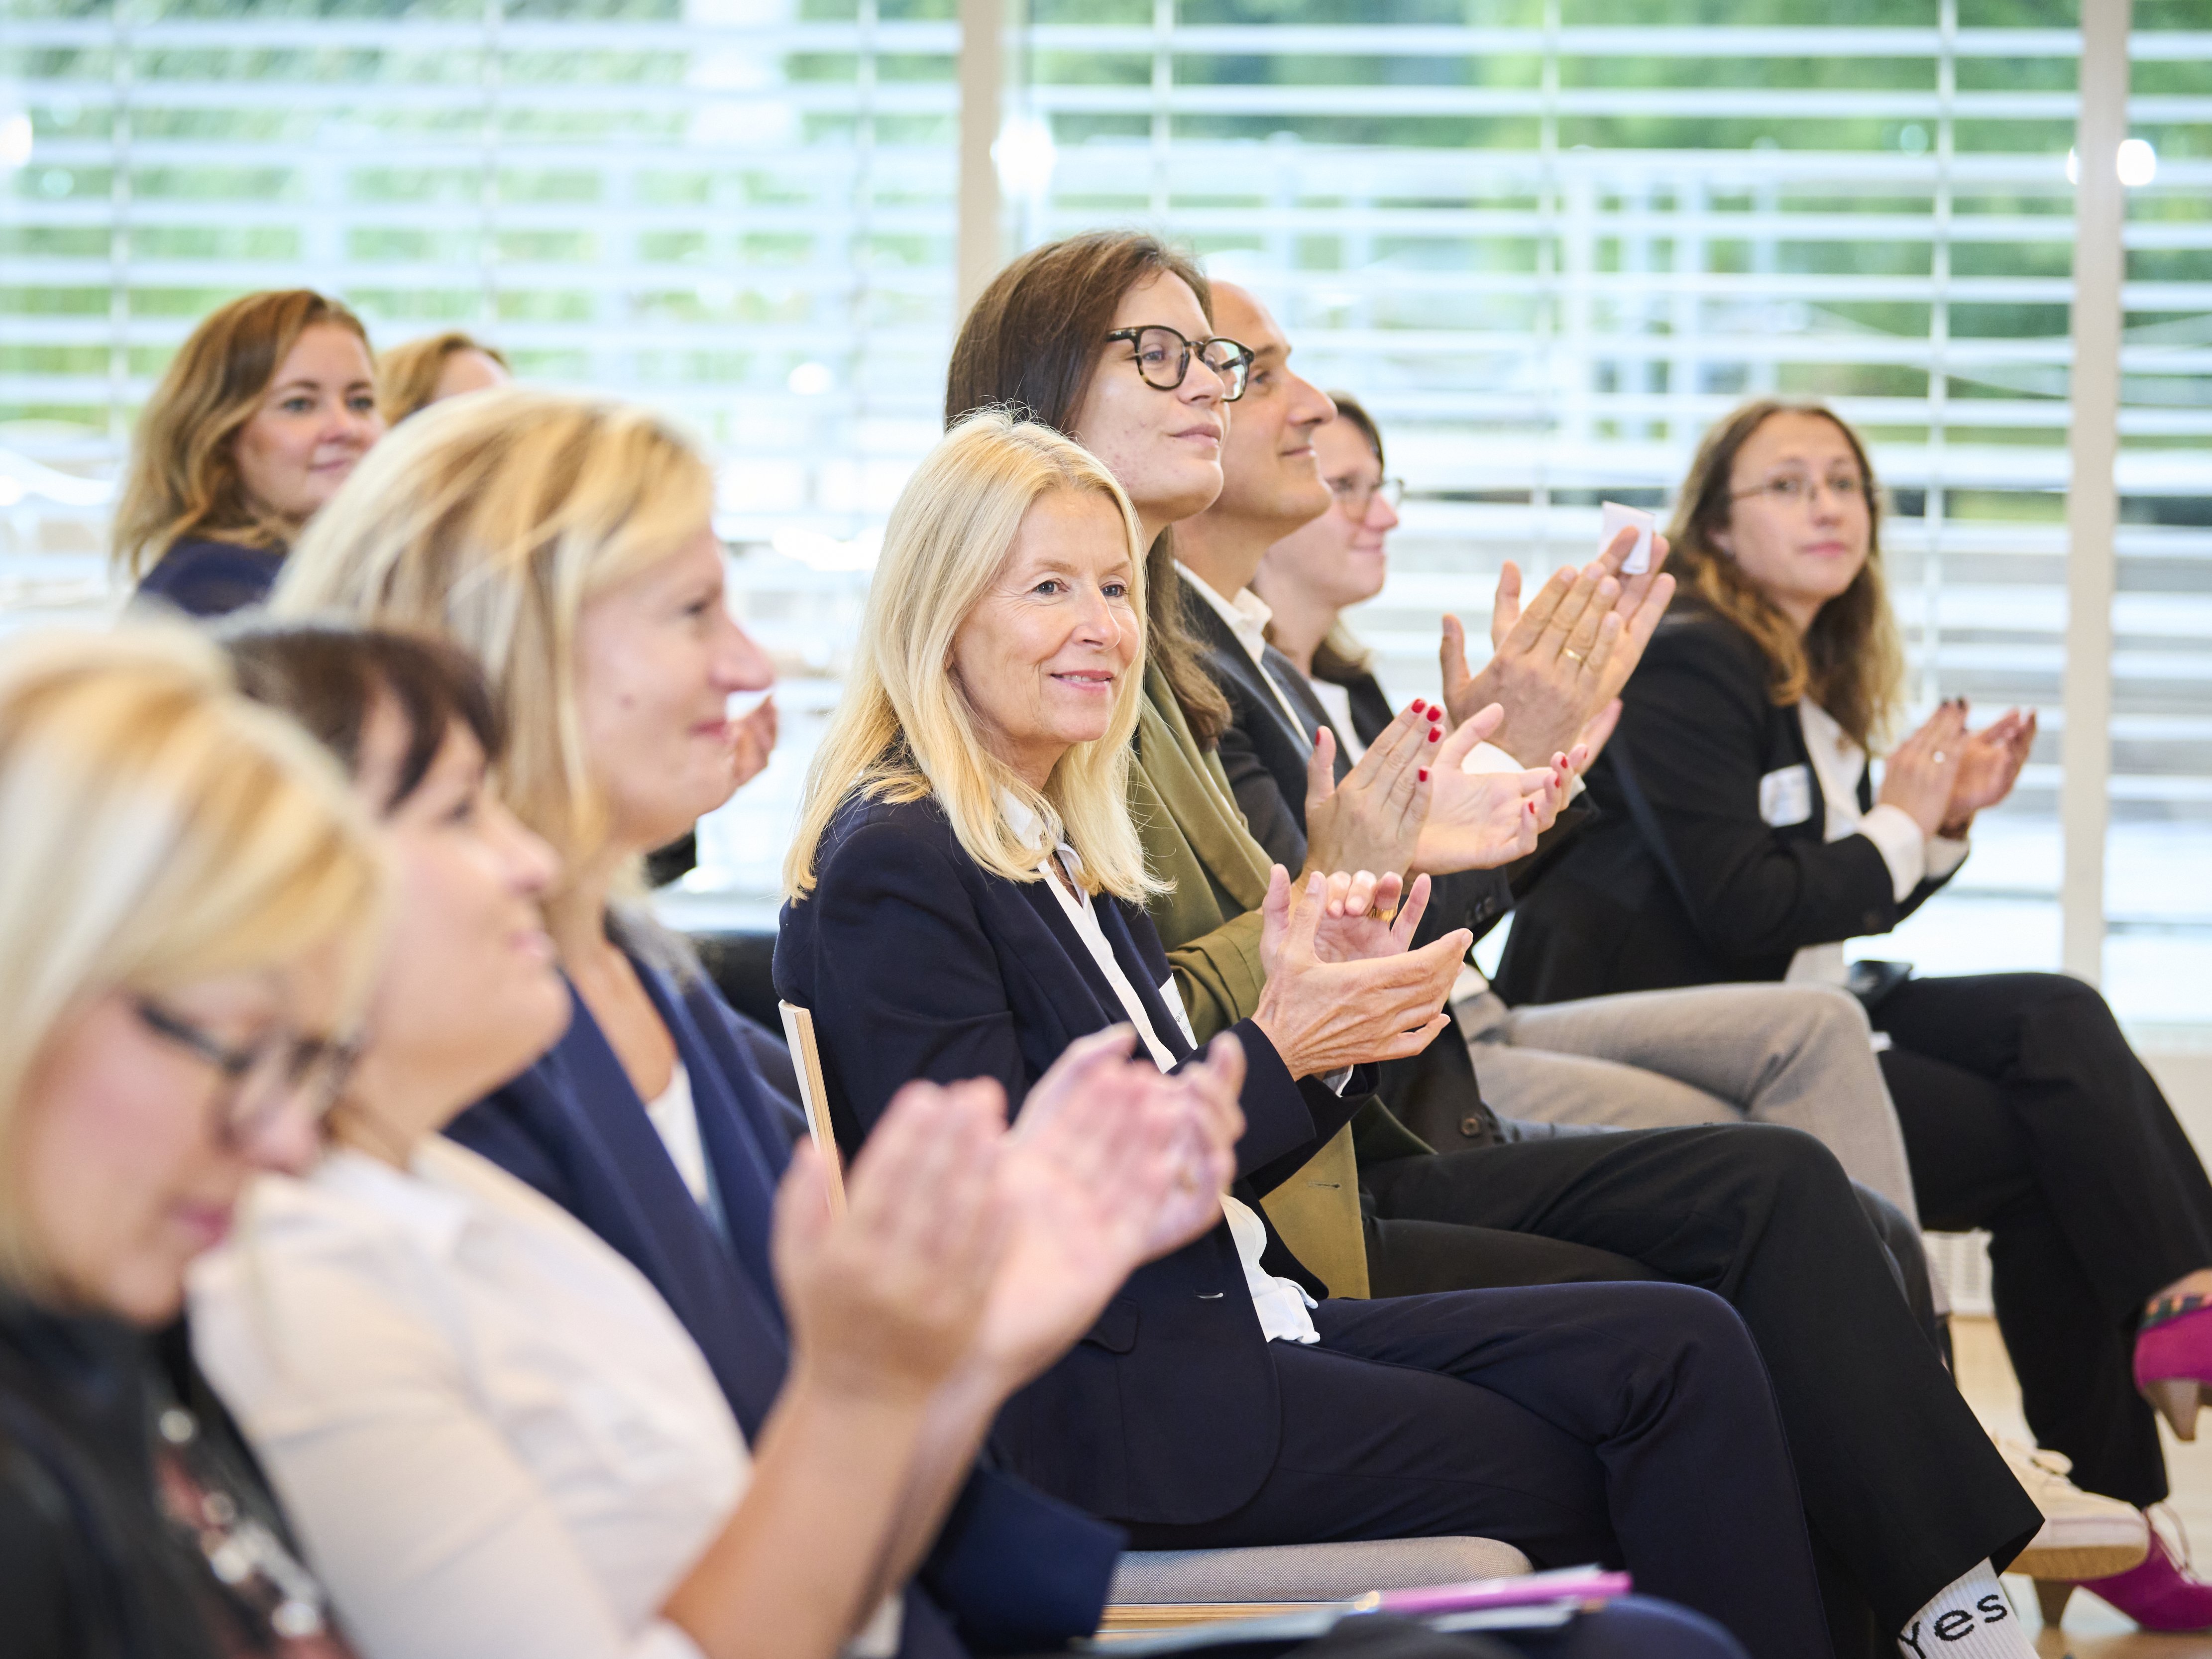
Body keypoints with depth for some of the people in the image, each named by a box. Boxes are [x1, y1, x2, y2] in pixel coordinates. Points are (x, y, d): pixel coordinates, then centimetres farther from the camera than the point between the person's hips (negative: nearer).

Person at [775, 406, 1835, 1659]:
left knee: (1681, 1353, -8)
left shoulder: (1068, 851, 17)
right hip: (1093, 1403, -8)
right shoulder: (891, 868, -11)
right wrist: (1275, 1054, -17)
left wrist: (1315, 1020, -1)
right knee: (1587, 1485, -14)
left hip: (1235, 1320, 9)